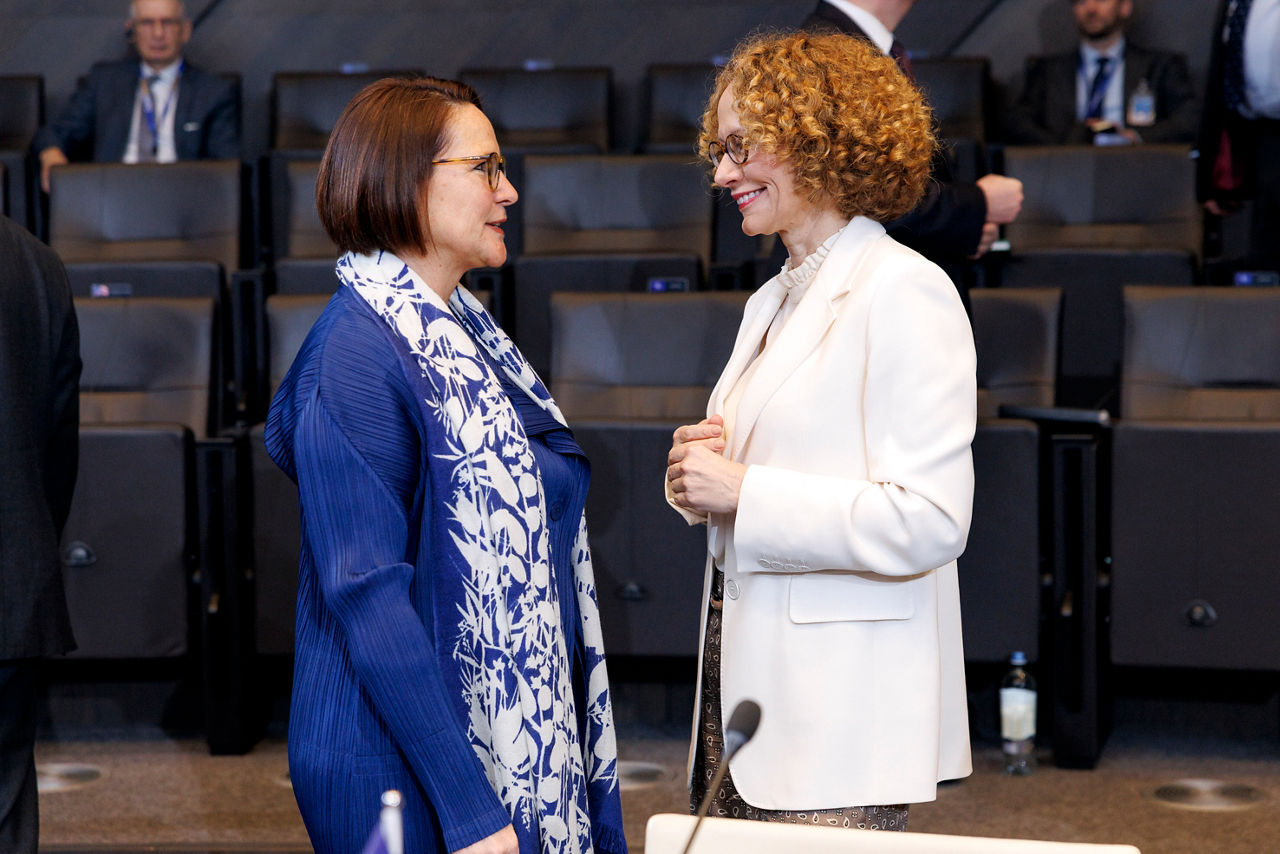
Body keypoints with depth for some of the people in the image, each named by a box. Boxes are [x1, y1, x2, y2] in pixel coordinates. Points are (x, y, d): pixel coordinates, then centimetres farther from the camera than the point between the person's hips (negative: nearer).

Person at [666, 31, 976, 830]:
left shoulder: (905, 293, -12)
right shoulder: (772, 302, 17)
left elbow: (928, 521, -19)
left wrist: (743, 492, -17)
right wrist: (700, 473, 2)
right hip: (742, 679, 8)